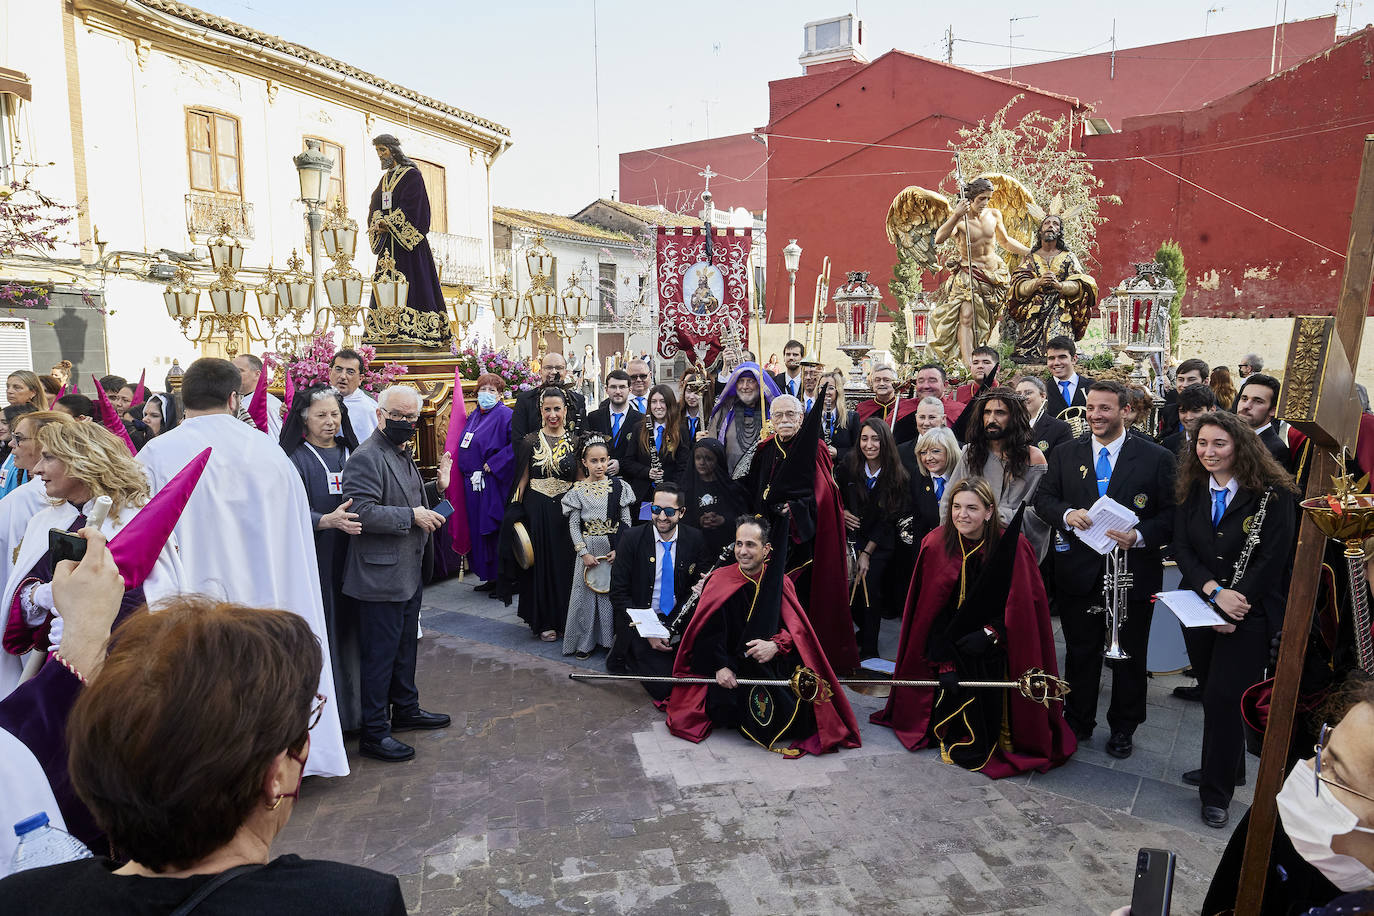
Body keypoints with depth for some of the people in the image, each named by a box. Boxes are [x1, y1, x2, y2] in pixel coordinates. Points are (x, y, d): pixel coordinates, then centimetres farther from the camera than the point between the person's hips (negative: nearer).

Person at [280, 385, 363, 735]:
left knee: (349, 629, 6)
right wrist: (327, 520, -30)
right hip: (315, 560, -4)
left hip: (349, 558, 5)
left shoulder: (350, 453, 12)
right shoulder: (296, 459, -5)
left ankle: (353, 707, 17)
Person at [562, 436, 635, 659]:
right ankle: (584, 641, 15)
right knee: (585, 592, 3)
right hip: (588, 549, 0)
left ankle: (613, 639, 17)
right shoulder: (578, 490, 0)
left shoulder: (619, 486, 0)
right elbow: (573, 525, 0)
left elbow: (626, 522, 1)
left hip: (614, 549, 0)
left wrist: (619, 549, -8)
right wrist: (584, 552, -9)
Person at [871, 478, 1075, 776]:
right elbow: (930, 611, -6)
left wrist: (990, 633, -17)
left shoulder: (1013, 547, -13)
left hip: (996, 646, -1)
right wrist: (943, 661, -12)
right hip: (952, 644, 1)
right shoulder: (936, 545, -9)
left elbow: (1024, 606, -7)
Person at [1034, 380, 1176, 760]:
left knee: (1129, 656, 14)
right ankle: (1078, 722, 31)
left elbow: (1171, 514, -5)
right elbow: (1043, 498, 4)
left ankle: (1123, 728, 32)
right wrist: (1066, 513, -17)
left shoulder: (1156, 458, -4)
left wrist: (1139, 536, -21)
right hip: (1078, 569, 2)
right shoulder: (1065, 454, 4)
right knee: (1080, 652, 14)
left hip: (1133, 572, -1)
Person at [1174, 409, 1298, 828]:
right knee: (1212, 694, 14)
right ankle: (1224, 766, 34)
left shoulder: (1273, 494, -9)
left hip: (1250, 613, -4)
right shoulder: (1191, 491, 4)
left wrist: (1236, 601, -17)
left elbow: (1273, 559, -12)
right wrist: (1214, 591, -15)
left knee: (1223, 698, -6)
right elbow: (1181, 548, 0)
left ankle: (1217, 793, 8)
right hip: (1199, 607, 5)